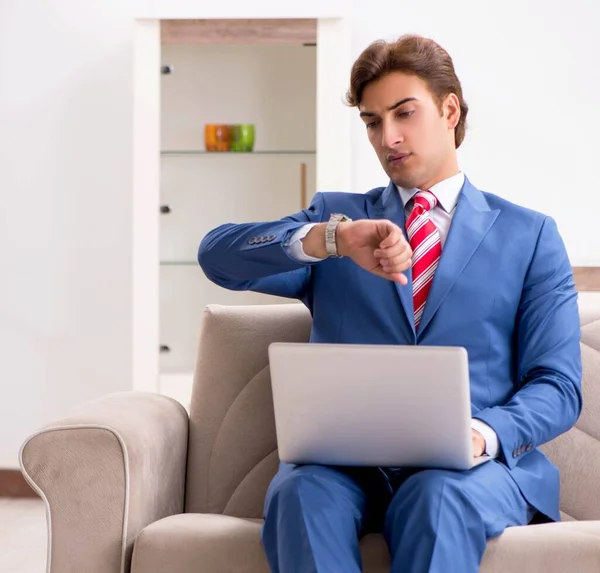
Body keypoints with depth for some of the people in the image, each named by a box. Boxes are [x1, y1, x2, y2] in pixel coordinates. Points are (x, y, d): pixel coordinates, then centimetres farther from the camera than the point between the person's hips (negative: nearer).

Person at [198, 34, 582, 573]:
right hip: (347, 461, 2)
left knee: (438, 496, -36)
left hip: (472, 466, -1)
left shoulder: (529, 235, 15)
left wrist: (484, 433, -16)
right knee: (302, 492, -33)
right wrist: (333, 239, -20)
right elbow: (218, 255, -1)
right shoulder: (336, 214, 18)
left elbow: (556, 386, 7)